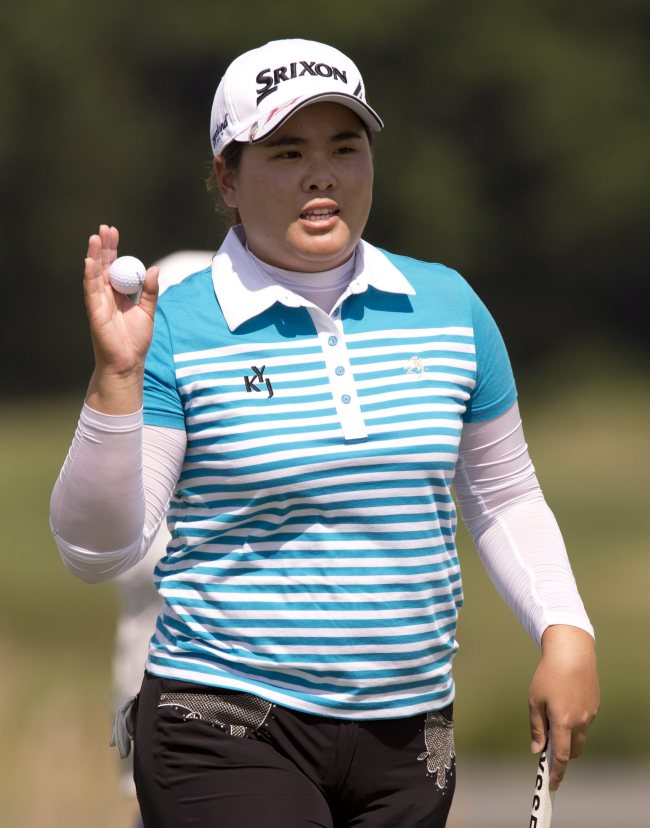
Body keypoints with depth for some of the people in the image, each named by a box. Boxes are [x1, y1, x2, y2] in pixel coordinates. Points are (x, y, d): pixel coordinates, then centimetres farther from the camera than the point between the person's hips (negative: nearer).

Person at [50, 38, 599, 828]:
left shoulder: (448, 307, 7)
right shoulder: (176, 329, -6)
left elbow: (504, 499, 18)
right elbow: (95, 548, -10)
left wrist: (565, 634, 5)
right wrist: (116, 378, -20)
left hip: (409, 735, 5)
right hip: (226, 730, -4)